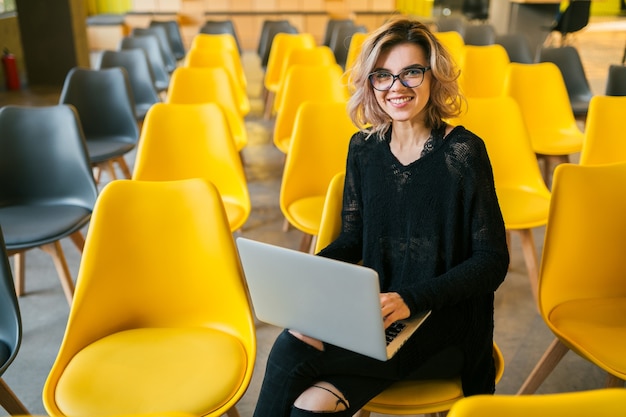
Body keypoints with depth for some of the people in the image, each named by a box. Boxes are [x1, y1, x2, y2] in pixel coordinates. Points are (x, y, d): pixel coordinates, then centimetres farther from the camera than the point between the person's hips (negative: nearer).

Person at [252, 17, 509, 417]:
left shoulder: (464, 151, -11)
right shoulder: (364, 148, 4)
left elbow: (493, 262, -10)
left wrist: (410, 299, -22)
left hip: (442, 323, -4)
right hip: (376, 310, 4)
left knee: (293, 349, -24)